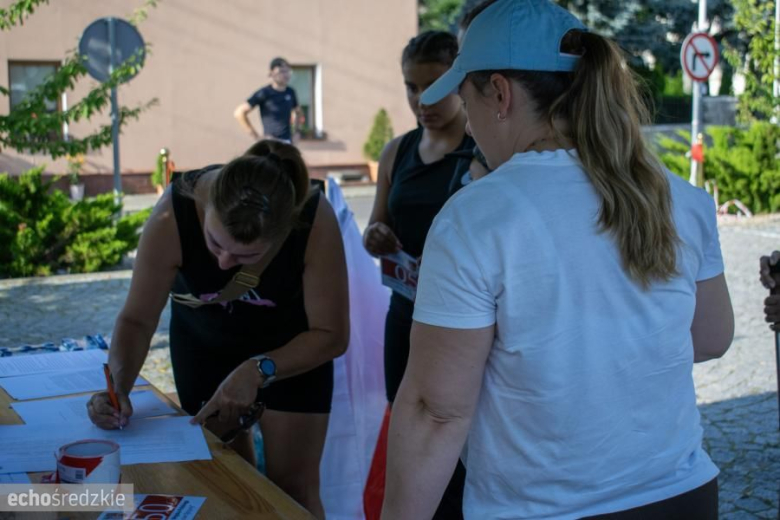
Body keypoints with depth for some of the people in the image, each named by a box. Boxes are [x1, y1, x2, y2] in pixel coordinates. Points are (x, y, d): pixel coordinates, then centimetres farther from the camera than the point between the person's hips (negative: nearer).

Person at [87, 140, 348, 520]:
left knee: (294, 489, 0)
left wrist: (259, 371, -37)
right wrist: (118, 386, -37)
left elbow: (331, 335, -24)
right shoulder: (171, 219, -34)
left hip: (293, 343, -1)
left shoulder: (315, 221, -35)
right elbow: (136, 319, -21)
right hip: (203, 342, 1)